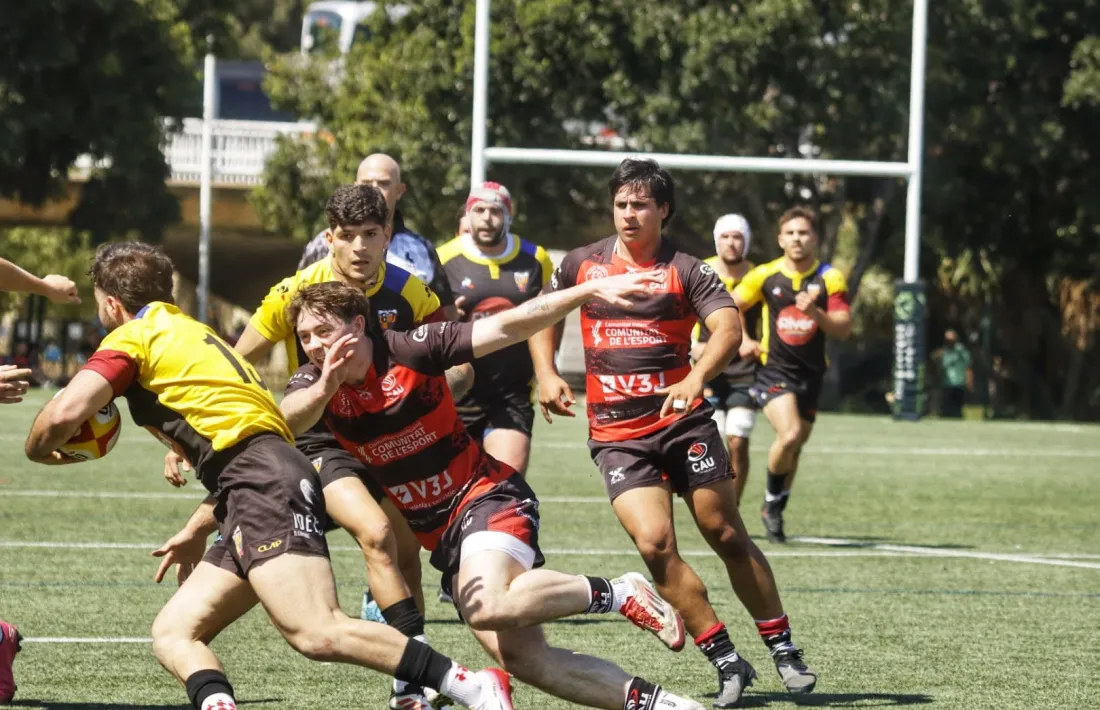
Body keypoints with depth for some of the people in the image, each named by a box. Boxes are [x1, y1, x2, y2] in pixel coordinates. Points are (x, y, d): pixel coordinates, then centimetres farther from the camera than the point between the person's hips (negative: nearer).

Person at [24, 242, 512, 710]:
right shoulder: (192, 334, 32)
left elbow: (65, 415, -9)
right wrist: (197, 531, 37)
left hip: (266, 484, -10)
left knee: (319, 634, -24)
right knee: (173, 634, 4)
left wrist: (38, 449, 12)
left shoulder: (133, 338, 5)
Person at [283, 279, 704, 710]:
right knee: (521, 658, -7)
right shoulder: (314, 383, -4)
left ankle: (620, 594, -16)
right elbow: (289, 420, -27)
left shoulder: (411, 350, -13)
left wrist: (590, 291, -23)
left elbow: (507, 327, -13)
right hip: (440, 535, 5)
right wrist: (324, 389, -50)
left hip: (487, 495, -5)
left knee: (487, 607, -34)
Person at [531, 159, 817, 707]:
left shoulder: (685, 270, -1)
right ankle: (726, 662, -7)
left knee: (727, 536, -1)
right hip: (615, 432, 1)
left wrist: (696, 378, -33)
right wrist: (546, 375, 8)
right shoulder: (582, 264, 7)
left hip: (682, 420, -1)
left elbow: (728, 328, -16)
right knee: (654, 542, -15)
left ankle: (784, 650, 14)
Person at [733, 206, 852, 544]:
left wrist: (814, 312, -26)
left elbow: (843, 329, -9)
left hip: (810, 374, 3)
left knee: (794, 447, 10)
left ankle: (774, 513, 29)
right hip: (773, 370, -3)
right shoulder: (764, 276, -2)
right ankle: (773, 500, 0)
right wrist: (742, 340, -3)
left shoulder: (829, 278, -2)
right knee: (790, 435, -24)